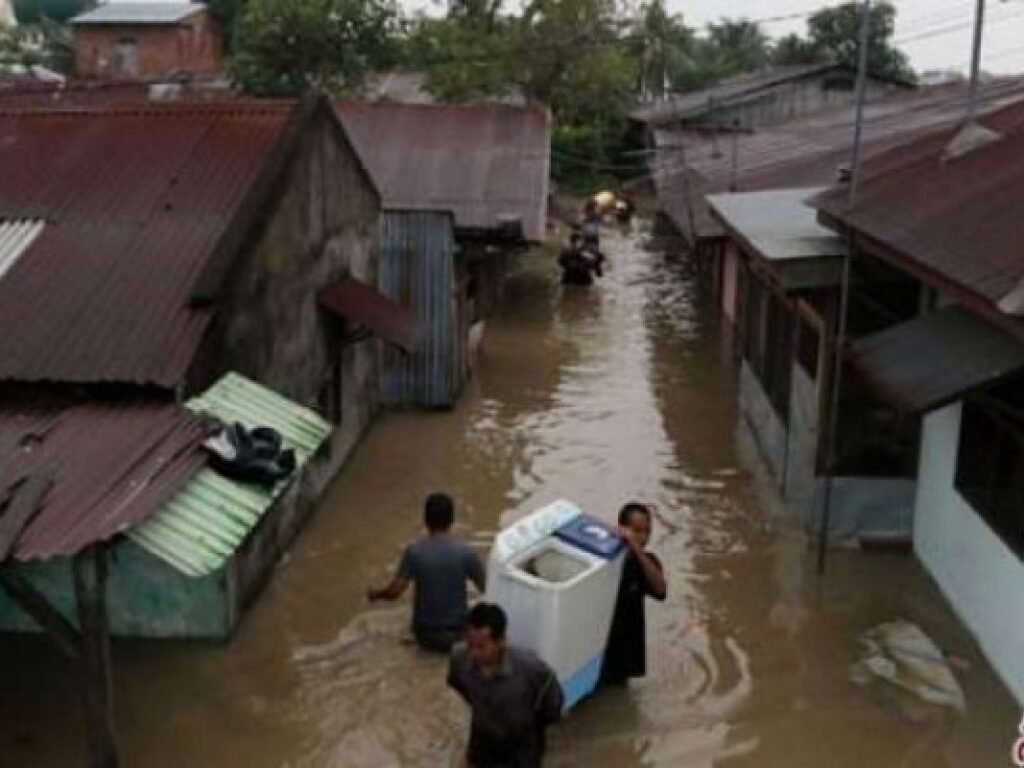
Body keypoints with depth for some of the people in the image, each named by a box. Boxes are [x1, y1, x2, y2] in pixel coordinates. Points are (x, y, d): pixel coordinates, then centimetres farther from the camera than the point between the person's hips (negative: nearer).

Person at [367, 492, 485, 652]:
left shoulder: (414, 552, -16)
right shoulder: (465, 553, -16)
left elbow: (394, 592, -13)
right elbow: (486, 588, -5)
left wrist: (375, 594, 9)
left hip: (424, 632, 2)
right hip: (455, 629, -2)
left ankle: (429, 636, 14)